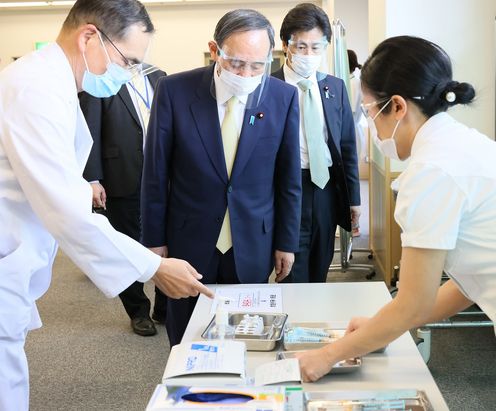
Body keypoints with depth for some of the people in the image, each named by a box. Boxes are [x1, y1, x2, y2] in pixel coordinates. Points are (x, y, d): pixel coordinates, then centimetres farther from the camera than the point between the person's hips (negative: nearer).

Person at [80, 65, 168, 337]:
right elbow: (90, 131, -8)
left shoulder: (157, 76, 10)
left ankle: (166, 307, 25)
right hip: (123, 179, -4)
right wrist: (92, 179, -13)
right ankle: (138, 312, 26)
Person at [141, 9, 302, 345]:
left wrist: (286, 242, 5)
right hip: (188, 242, 0)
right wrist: (155, 240, -1)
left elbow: (289, 177, 2)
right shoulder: (174, 90, -11)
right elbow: (156, 172, -3)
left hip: (252, 247, 1)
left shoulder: (283, 97, -7)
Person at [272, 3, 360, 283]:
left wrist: (353, 197, 9)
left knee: (320, 270, 16)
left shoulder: (336, 88, 6)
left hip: (327, 189, 5)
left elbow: (348, 145, 10)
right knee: (295, 275, 2)